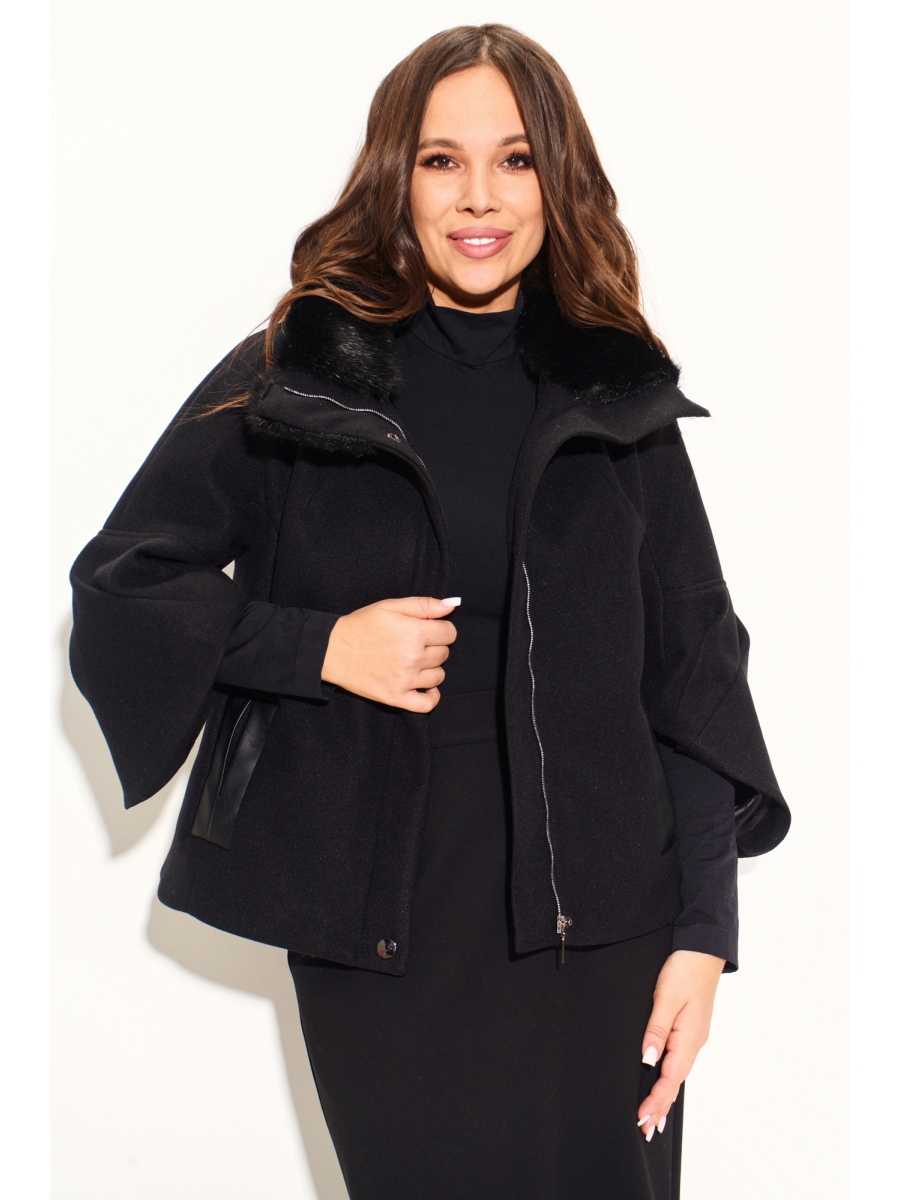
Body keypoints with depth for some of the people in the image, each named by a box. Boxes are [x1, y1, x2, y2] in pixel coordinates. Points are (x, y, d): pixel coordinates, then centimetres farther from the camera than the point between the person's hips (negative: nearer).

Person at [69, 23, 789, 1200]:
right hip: (377, 911, -1)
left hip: (591, 913, 1)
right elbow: (116, 585, 3)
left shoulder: (618, 395, 4)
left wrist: (703, 932, -2)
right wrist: (319, 647, -11)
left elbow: (693, 672, 4)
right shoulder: (293, 378, 0)